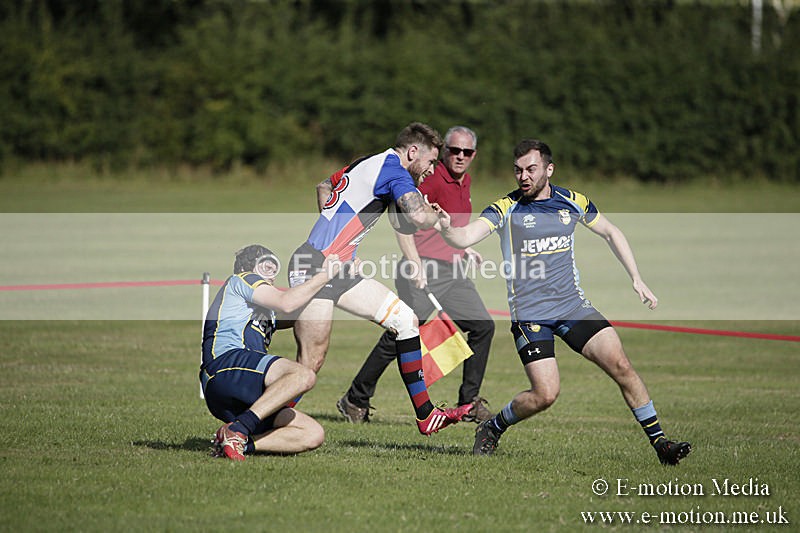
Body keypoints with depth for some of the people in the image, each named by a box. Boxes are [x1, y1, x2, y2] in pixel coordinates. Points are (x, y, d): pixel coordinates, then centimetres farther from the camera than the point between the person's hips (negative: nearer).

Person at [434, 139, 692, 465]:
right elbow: (467, 237, -22)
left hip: (573, 306, 3)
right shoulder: (505, 209, -7)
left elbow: (610, 232, 19)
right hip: (529, 315, -3)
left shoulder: (573, 203, 4)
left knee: (620, 366, -9)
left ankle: (659, 441, 2)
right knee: (545, 394, -15)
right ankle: (491, 429, 12)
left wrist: (636, 279, 13)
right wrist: (447, 230, -45)